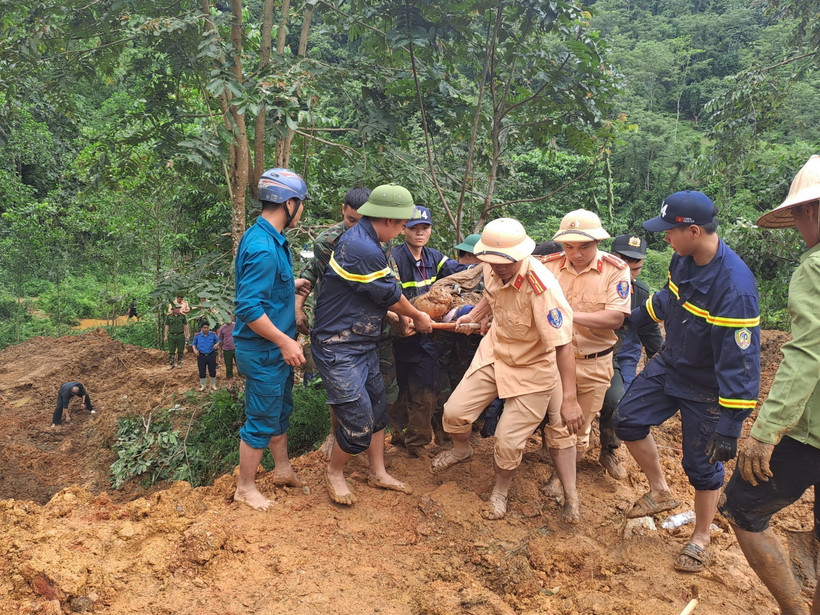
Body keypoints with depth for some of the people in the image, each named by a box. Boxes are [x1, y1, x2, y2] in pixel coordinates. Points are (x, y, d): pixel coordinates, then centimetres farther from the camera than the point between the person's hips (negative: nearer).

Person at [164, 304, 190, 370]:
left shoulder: (182, 316, 2)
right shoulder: (168, 316, 1)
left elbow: (185, 325, 7)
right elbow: (167, 326, 4)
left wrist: (187, 335, 4)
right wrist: (166, 336, 1)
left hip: (181, 335, 0)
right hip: (171, 335, 0)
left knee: (180, 351, 7)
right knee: (171, 351, 2)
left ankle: (179, 363, 21)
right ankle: (171, 364, 11)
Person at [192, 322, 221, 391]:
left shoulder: (213, 335, -3)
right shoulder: (197, 336, -2)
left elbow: (218, 341, 8)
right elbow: (193, 343, 9)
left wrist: (217, 344, -13)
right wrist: (194, 349, -8)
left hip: (211, 356, 0)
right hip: (201, 356, 0)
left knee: (212, 371, 7)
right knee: (202, 372, 8)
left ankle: (213, 385, 25)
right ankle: (203, 385, 26)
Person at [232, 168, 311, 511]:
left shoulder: (270, 238, 6)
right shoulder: (263, 248, -26)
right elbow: (248, 307, -29)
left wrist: (293, 286, 13)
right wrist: (285, 342, -25)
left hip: (276, 347, 10)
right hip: (263, 351, -10)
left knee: (281, 411, 23)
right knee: (263, 421, 5)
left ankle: (283, 470, 41)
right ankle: (245, 488, 24)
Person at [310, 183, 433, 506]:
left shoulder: (362, 239, 8)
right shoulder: (363, 249, -26)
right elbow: (390, 295, -14)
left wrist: (404, 318, 14)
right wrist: (418, 317, 3)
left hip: (363, 343, 11)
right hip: (339, 349, -10)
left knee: (377, 407, 17)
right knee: (359, 421, -4)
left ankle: (378, 473, 32)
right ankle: (334, 474, 21)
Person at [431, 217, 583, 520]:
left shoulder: (541, 287, -34)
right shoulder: (494, 270, -12)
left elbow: (563, 344, -32)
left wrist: (569, 399, -32)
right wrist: (472, 316, -3)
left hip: (531, 369, -6)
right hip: (494, 351, 6)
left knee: (508, 442, -2)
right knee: (454, 412, 4)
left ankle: (500, 490, 31)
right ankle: (461, 450, 40)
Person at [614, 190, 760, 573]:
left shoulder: (735, 286, -34)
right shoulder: (683, 258, -10)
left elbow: (740, 364, -31)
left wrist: (729, 428, -28)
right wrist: (636, 318, 26)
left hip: (706, 390, -7)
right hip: (669, 364, 7)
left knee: (702, 464, 7)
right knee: (628, 420, 7)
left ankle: (701, 539, 30)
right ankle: (660, 492, 28)